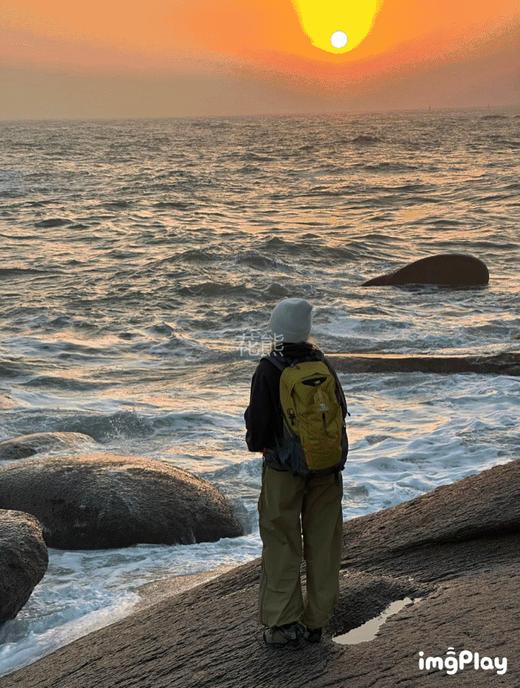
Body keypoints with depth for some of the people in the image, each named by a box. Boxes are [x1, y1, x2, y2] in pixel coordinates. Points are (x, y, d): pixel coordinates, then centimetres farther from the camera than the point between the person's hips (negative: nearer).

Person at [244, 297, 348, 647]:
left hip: (285, 469, -3)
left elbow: (258, 423, -14)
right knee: (322, 544, 11)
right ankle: (316, 622, 17)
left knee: (282, 546, 6)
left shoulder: (270, 371, -15)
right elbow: (341, 411, 7)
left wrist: (256, 442, 8)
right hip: (328, 468, 4)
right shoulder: (323, 365, -2)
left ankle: (282, 624, 6)